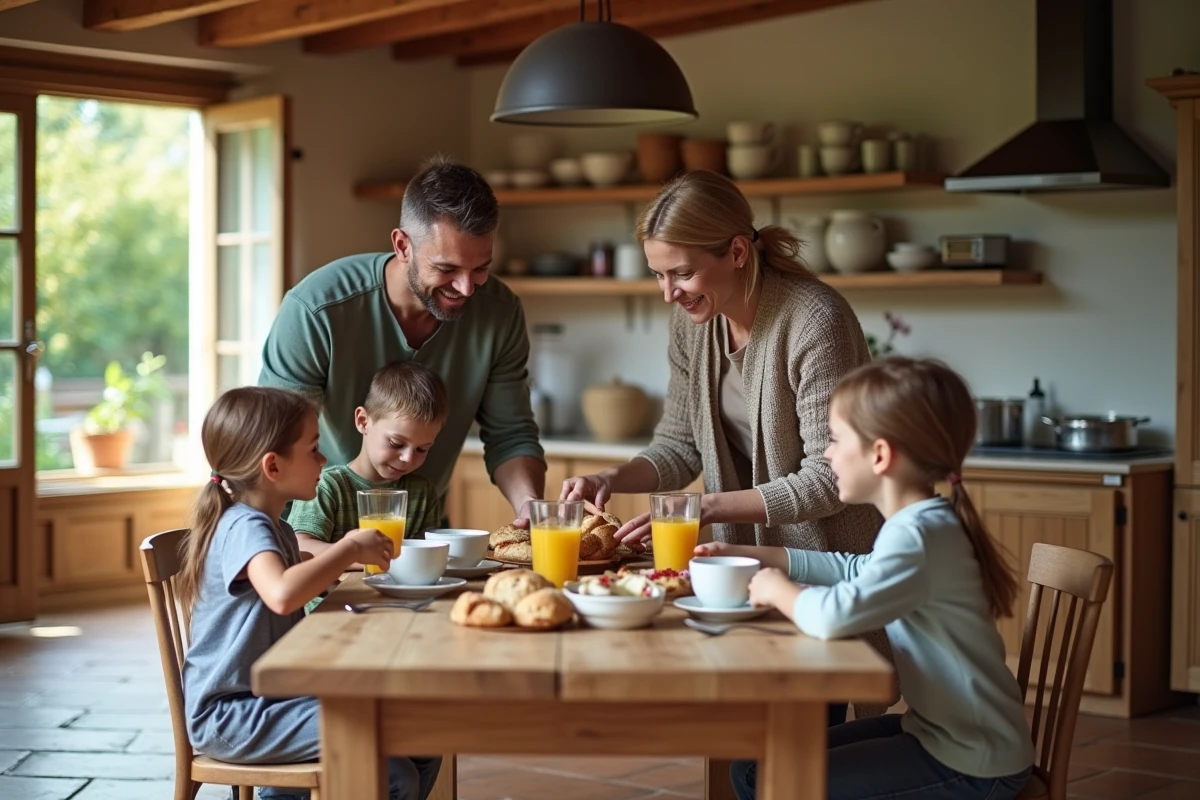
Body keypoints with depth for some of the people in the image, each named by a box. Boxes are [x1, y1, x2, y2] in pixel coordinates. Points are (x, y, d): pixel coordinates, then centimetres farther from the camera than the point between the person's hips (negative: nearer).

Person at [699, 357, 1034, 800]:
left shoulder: (919, 535, -26)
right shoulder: (919, 525, 5)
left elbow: (834, 615, -40)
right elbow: (857, 571, 25)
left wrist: (777, 589, -18)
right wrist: (754, 555, 18)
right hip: (939, 731, 9)